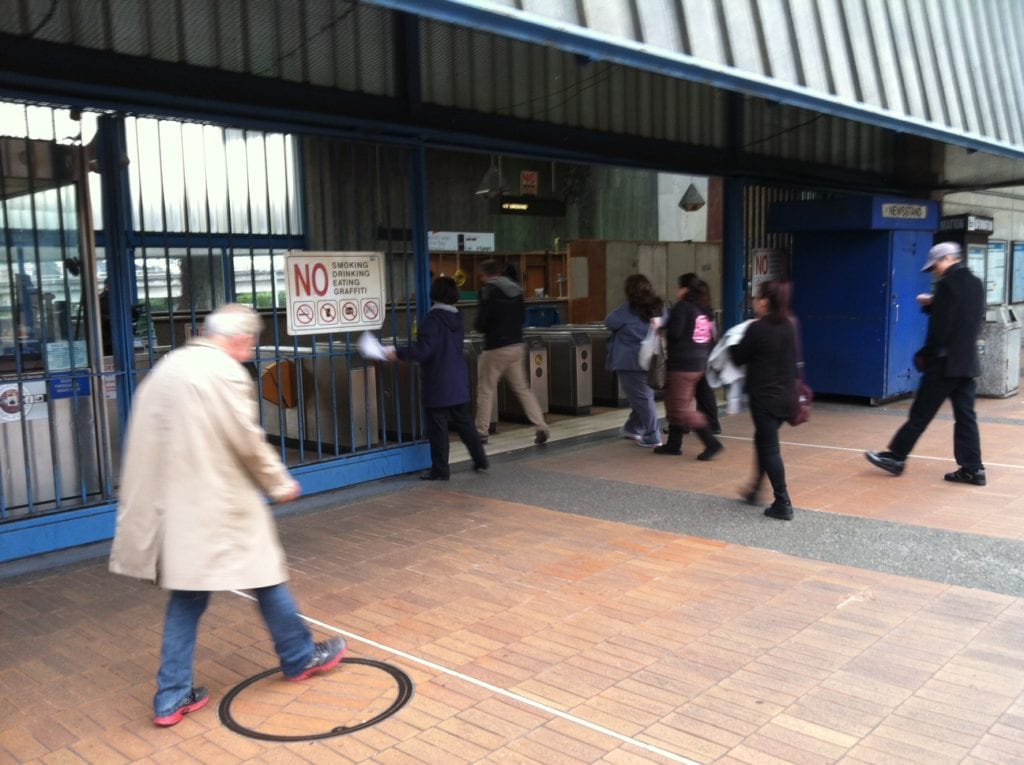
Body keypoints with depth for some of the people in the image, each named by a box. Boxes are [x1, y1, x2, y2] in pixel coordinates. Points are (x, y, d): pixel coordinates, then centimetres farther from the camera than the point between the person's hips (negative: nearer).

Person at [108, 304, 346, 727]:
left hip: (176, 504, 8)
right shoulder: (225, 371, -15)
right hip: (218, 503, -8)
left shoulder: (167, 367, 11)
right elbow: (248, 442, -14)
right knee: (266, 576, 10)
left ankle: (172, 697, 15)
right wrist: (281, 483, 1)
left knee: (187, 594, 13)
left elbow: (153, 441, 15)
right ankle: (301, 657, 27)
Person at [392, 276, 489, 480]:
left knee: (437, 427, 2)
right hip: (459, 381, 7)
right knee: (464, 422, 17)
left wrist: (399, 354, -11)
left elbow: (423, 350, -21)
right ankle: (480, 460, 21)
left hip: (438, 383, -7)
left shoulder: (433, 318, -16)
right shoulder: (457, 318, 7)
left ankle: (440, 469, 8)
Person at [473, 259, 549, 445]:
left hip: (495, 348, -6)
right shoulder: (516, 289, 7)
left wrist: (477, 326, 7)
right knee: (522, 388, 11)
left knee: (485, 390, 7)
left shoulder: (489, 291, -12)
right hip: (517, 345, 6)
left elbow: (481, 323, -14)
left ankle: (481, 432, 12)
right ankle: (541, 427, 2)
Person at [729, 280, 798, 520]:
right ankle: (755, 490, 33)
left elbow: (738, 357, -5)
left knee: (769, 448, -2)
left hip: (765, 397, -8)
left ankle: (783, 504, -1)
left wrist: (733, 345, 15)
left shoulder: (757, 329, -16)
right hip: (786, 396, 8)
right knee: (764, 442, 21)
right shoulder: (788, 327, 6)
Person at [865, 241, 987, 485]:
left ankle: (895, 457, 10)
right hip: (968, 363, 8)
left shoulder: (948, 284, -14)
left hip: (945, 362, -8)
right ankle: (972, 469, 7)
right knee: (965, 416, 8)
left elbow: (940, 327, -18)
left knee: (920, 414, 1)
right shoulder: (976, 284, 12)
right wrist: (932, 305, 13)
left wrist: (925, 356, -9)